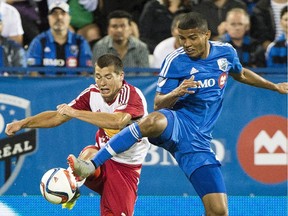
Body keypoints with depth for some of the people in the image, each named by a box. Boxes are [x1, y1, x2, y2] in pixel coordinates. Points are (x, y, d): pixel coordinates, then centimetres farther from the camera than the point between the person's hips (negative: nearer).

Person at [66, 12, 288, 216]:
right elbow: (158, 105, -4)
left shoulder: (226, 52, 7)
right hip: (175, 123, -4)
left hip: (198, 140, 4)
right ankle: (90, 166, -47)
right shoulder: (175, 61, -5)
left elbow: (240, 74, 31)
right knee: (153, 121, -43)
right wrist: (176, 93, -25)